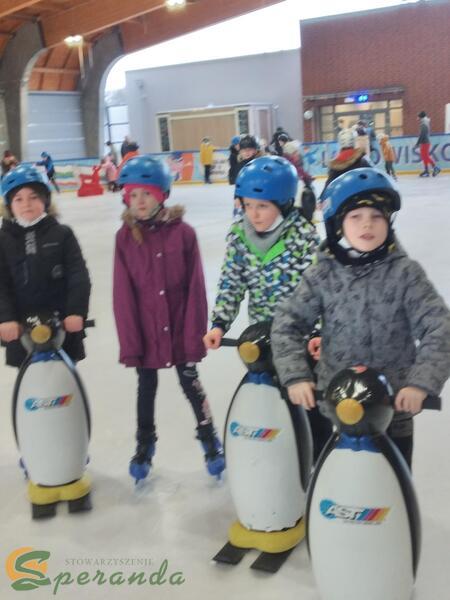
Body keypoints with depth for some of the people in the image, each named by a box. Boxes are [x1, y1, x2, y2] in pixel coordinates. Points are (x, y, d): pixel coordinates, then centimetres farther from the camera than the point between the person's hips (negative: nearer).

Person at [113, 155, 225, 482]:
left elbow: (195, 288, -9)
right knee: (146, 387, 19)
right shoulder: (125, 237, -7)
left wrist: (195, 334, -10)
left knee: (191, 384, 12)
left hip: (179, 329, -2)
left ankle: (210, 438, 34)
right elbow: (124, 294, -7)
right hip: (144, 330, 2)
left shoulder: (183, 232, -11)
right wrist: (129, 341, -9)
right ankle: (145, 443, 40)